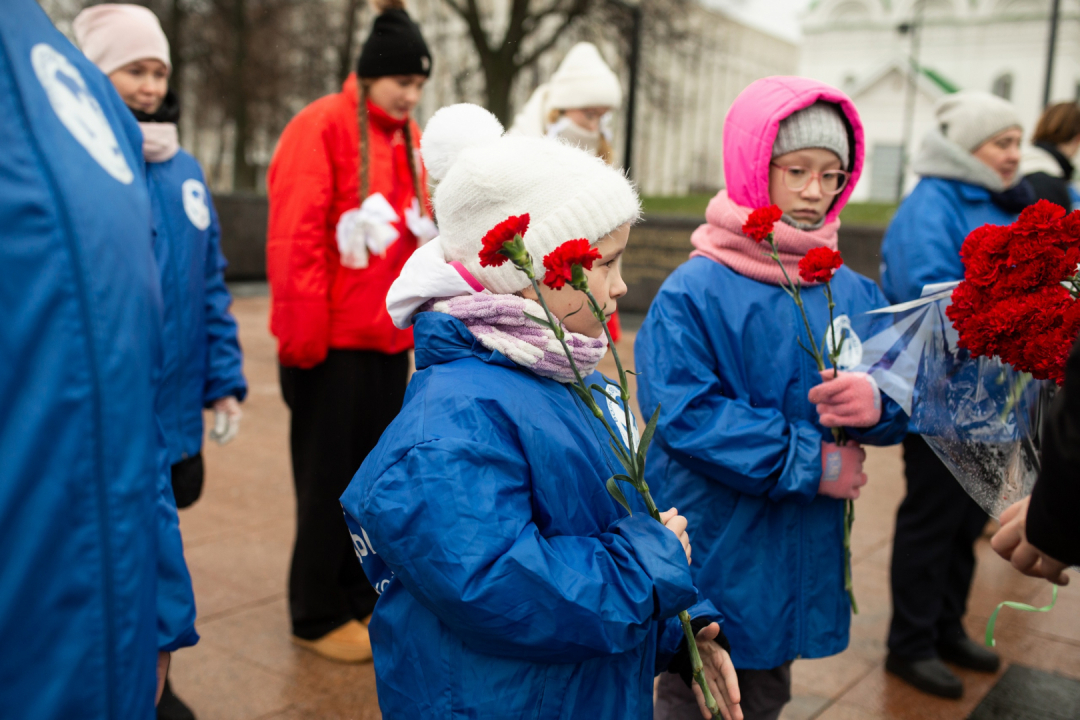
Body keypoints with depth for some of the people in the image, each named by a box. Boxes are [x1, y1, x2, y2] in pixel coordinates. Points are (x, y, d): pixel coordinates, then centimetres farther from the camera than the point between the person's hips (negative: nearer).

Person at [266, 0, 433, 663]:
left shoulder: (407, 137, 12)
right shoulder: (322, 128, -11)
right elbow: (295, 240, -15)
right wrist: (305, 339, -15)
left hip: (389, 338, 7)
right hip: (334, 342, -7)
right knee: (329, 481, 4)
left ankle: (363, 595, 30)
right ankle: (319, 617, 19)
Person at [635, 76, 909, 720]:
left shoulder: (853, 294, 2)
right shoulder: (694, 292, -15)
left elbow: (905, 400, 3)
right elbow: (683, 413, -24)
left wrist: (879, 403, -22)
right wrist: (809, 461, -21)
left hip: (802, 560, 6)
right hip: (710, 552, -5)